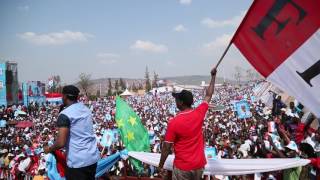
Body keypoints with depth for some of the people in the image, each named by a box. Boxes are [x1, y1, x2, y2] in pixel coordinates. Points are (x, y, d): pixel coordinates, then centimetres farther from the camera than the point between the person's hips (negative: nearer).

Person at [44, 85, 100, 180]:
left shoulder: (65, 114, -15)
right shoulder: (86, 109, 7)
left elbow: (61, 143, -19)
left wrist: (49, 149, 1)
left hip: (77, 161, -7)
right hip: (93, 157, 7)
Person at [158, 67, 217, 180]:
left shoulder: (174, 122, -20)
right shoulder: (199, 114, -10)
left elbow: (167, 147, -14)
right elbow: (208, 95, 7)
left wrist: (161, 166, 0)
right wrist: (213, 76, 18)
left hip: (182, 167, -4)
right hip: (199, 164, 4)